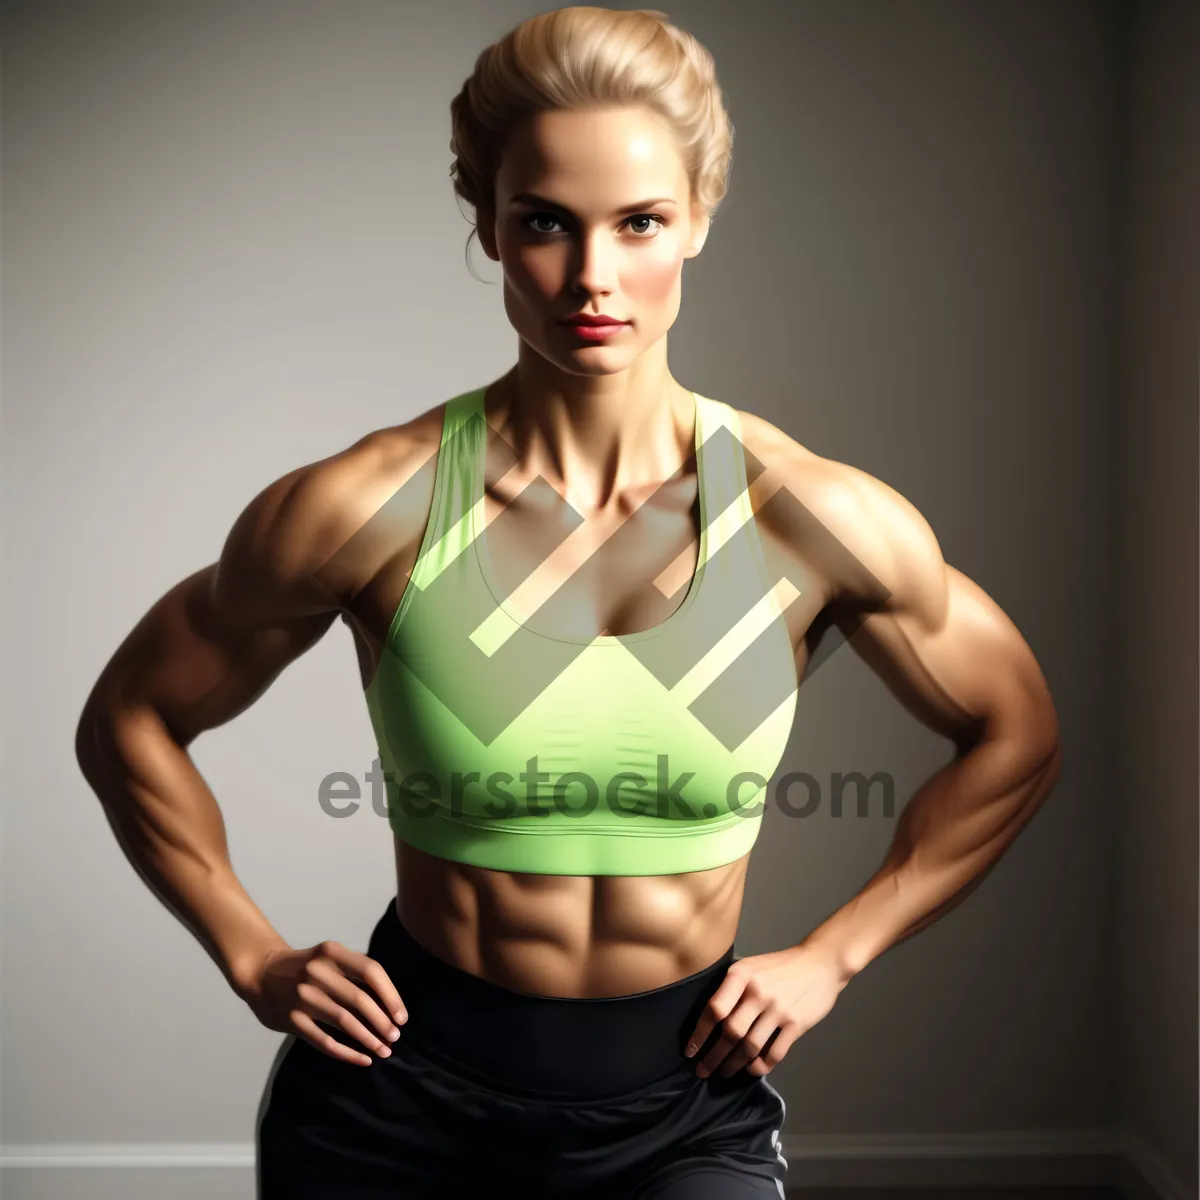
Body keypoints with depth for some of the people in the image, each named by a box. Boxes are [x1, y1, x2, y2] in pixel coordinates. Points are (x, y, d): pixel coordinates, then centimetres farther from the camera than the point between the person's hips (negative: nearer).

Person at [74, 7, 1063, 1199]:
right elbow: (127, 723, 3)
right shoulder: (365, 510, -14)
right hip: (402, 1098, -1)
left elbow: (1016, 739, 6)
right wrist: (256, 960, -1)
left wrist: (831, 955, 2)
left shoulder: (820, 521, -11)